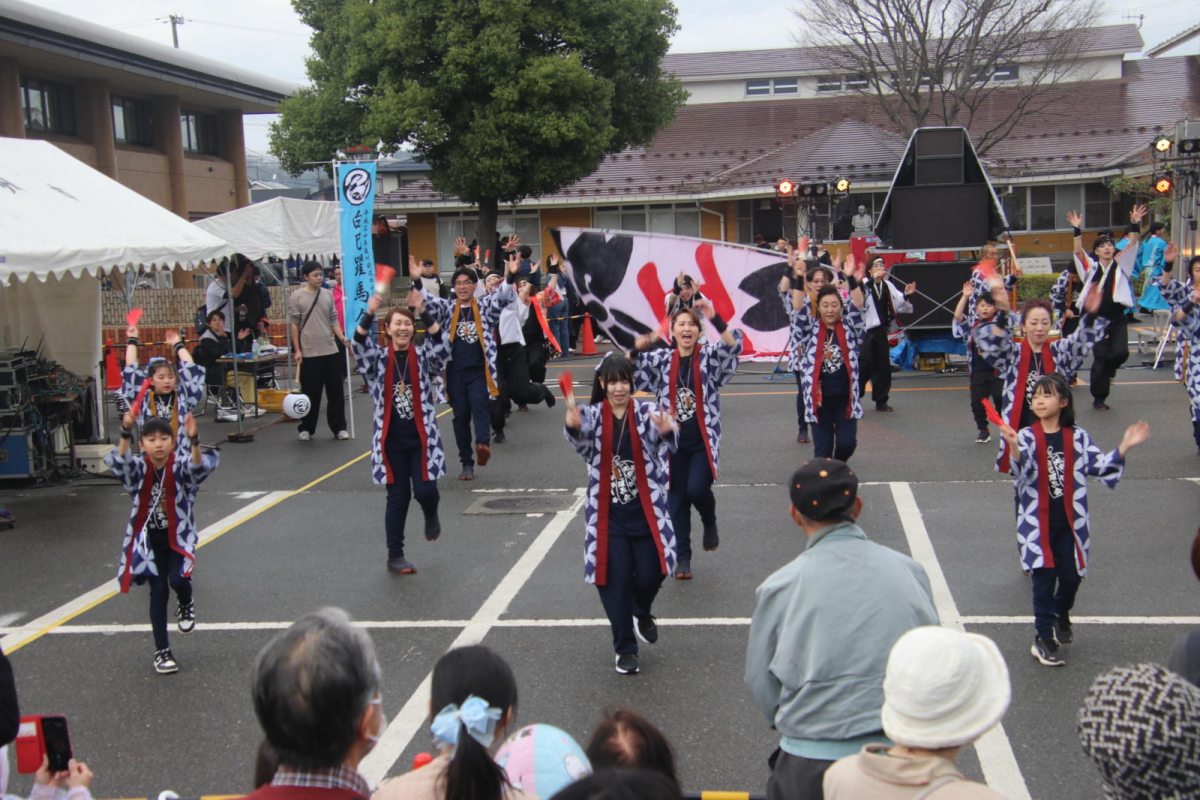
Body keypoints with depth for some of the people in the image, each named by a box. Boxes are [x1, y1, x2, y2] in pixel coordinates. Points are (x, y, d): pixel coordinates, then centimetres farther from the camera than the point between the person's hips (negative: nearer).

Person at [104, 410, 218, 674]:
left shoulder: (180, 467, -14)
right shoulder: (139, 469, -10)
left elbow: (199, 466, -36)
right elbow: (121, 462, -31)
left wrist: (194, 441, -56)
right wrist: (126, 434, -49)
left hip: (179, 537, -2)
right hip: (149, 540, 2)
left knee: (178, 579, -22)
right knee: (158, 591, 5)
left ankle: (186, 606, 17)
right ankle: (162, 650, 19)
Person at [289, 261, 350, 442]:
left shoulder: (328, 294, 8)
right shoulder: (297, 296, -3)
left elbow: (333, 320, 12)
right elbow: (294, 325, -2)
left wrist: (342, 337, -3)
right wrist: (297, 350, -6)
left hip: (330, 351, 3)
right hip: (309, 353, -3)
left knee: (335, 391, 5)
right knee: (310, 392, 4)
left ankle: (339, 427, 14)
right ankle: (306, 429, 18)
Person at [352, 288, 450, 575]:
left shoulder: (423, 356, -1)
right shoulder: (379, 359, 0)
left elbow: (442, 347, -20)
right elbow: (359, 347, -18)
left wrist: (424, 312, -31)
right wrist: (369, 314, -33)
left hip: (422, 438, 0)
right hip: (391, 440, 0)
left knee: (425, 491, -9)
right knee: (398, 497, 4)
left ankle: (431, 516, 29)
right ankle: (395, 555, 17)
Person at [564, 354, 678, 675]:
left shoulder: (646, 412, -5)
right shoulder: (593, 416, -3)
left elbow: (668, 440, -25)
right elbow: (580, 439, -25)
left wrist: (666, 431, -49)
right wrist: (573, 426, -50)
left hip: (646, 512, 0)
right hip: (608, 515, 0)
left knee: (650, 575, -1)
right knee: (615, 581, 1)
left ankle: (642, 613, 35)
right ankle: (625, 649, 19)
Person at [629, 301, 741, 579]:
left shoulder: (709, 356, -3)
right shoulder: (661, 359, 4)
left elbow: (734, 346, -21)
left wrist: (715, 320, -35)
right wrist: (636, 350, -20)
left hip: (703, 440, -2)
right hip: (674, 441, 2)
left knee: (697, 489, -17)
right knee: (677, 498, 6)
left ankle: (710, 523, 18)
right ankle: (682, 556, 19)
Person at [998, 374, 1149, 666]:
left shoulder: (1077, 437, 2)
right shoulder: (1027, 437, -7)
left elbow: (1099, 465, 1)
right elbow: (1022, 470, -22)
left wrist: (1124, 447, -12)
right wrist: (1014, 448, -43)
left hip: (1069, 522, 2)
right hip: (1038, 523, -2)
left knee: (1072, 576, 7)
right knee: (1044, 578, 0)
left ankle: (1061, 615, 39)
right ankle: (1044, 639, 12)